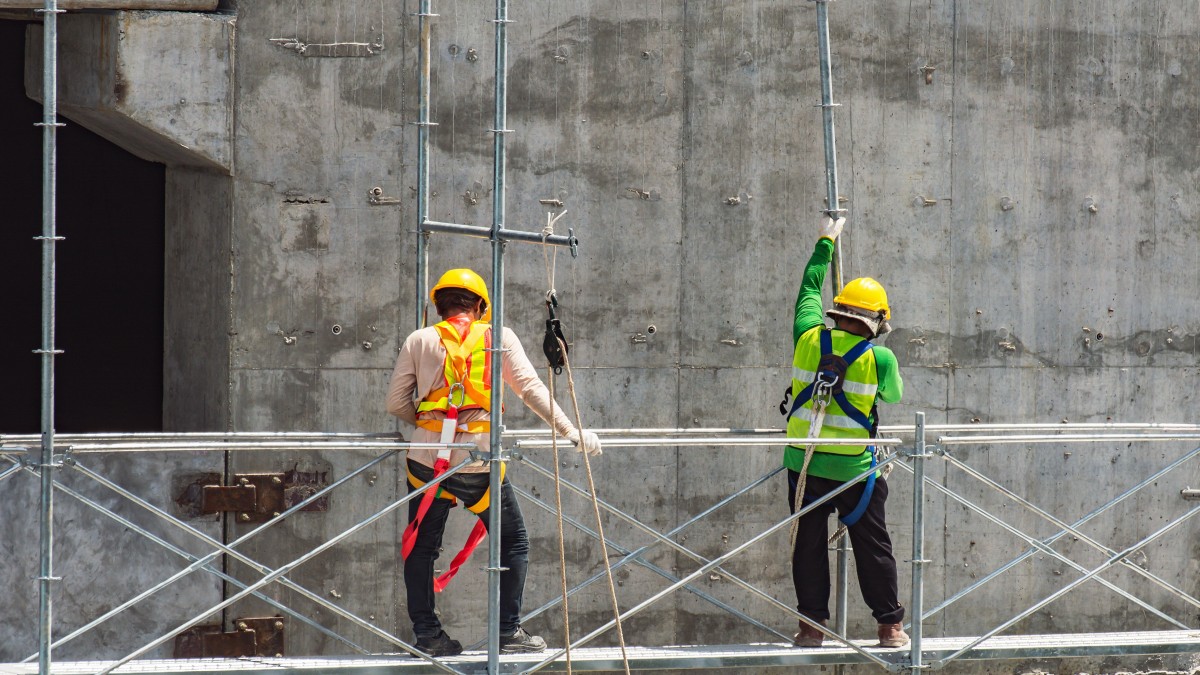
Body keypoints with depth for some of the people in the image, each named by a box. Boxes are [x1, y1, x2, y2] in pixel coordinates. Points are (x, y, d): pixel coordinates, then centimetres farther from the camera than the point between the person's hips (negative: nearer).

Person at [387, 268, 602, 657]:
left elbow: (396, 403, 8)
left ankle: (426, 634, 13)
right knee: (512, 543, 12)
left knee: (420, 547, 14)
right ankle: (509, 631, 9)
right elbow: (531, 390, -3)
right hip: (479, 458, -2)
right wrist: (570, 431, -1)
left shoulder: (420, 341, 8)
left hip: (427, 459, 2)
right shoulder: (498, 338, 4)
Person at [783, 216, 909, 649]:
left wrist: (826, 243, 28)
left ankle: (811, 624, 10)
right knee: (872, 547, 8)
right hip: (854, 468, -2)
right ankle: (890, 625, 12)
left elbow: (809, 290, 14)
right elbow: (894, 394, 10)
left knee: (809, 545, 10)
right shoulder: (878, 359, -10)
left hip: (803, 464, 2)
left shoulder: (809, 338, -3)